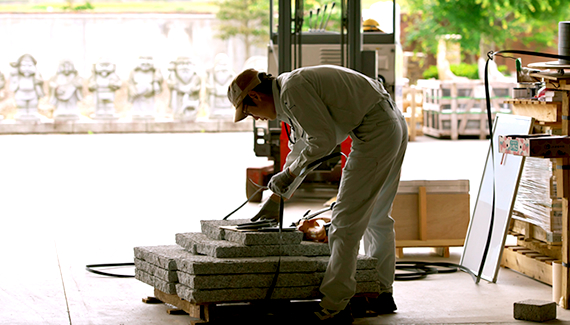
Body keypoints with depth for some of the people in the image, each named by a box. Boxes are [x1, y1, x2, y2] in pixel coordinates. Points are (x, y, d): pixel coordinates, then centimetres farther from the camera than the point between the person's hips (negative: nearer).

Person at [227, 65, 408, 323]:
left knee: (346, 219, -7)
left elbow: (324, 139, -16)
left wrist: (288, 174, -5)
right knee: (376, 217, 21)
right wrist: (275, 199, 33)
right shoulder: (292, 90, 19)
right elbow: (301, 150, 29)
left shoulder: (293, 89, -14)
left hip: (375, 132, -11)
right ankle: (381, 295, 32)